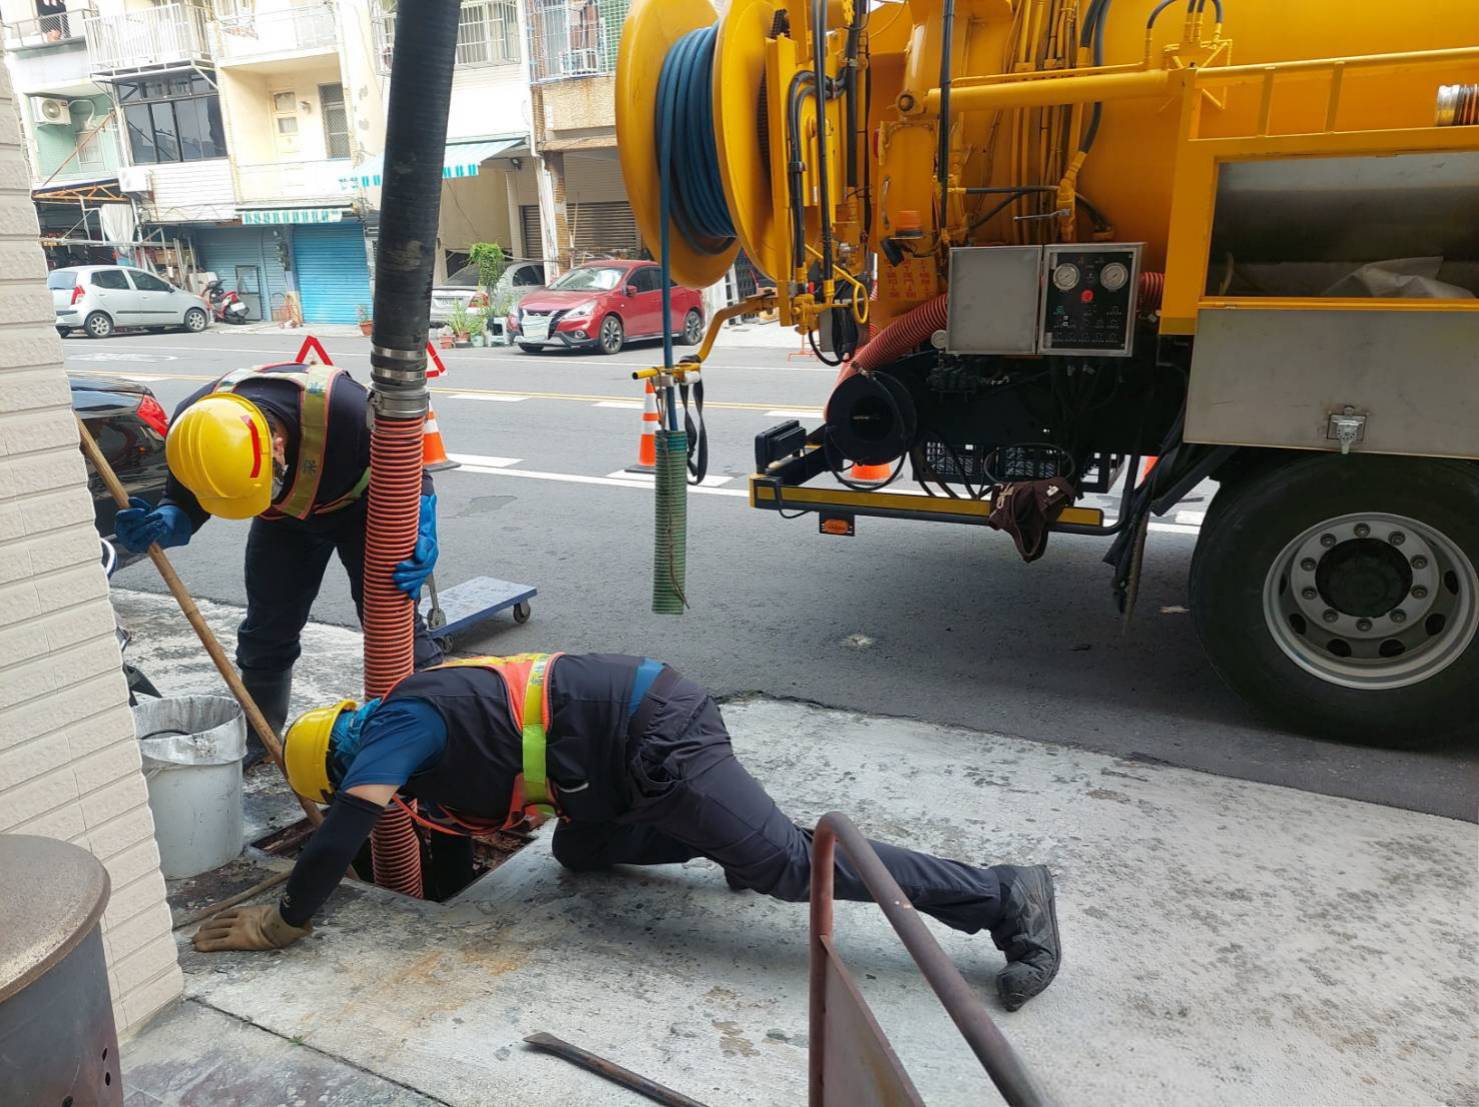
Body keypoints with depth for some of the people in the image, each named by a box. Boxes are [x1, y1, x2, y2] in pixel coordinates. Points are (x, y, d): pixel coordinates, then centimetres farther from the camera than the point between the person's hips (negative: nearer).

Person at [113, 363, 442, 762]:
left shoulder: (341, 407, -44)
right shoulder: (193, 426, -30)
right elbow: (185, 498, -10)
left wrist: (420, 531, -42)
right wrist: (165, 521, -33)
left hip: (359, 502, -4)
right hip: (284, 513, 4)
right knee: (267, 624, 7)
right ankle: (257, 734, 25)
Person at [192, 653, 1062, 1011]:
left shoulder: (397, 726, -1)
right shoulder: (419, 712, 25)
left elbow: (342, 834, -8)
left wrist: (285, 922, 7)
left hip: (655, 735, -10)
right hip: (646, 717, 10)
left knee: (788, 863, -10)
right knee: (582, 851, 25)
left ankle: (1006, 897, -7)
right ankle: (735, 832, 18)